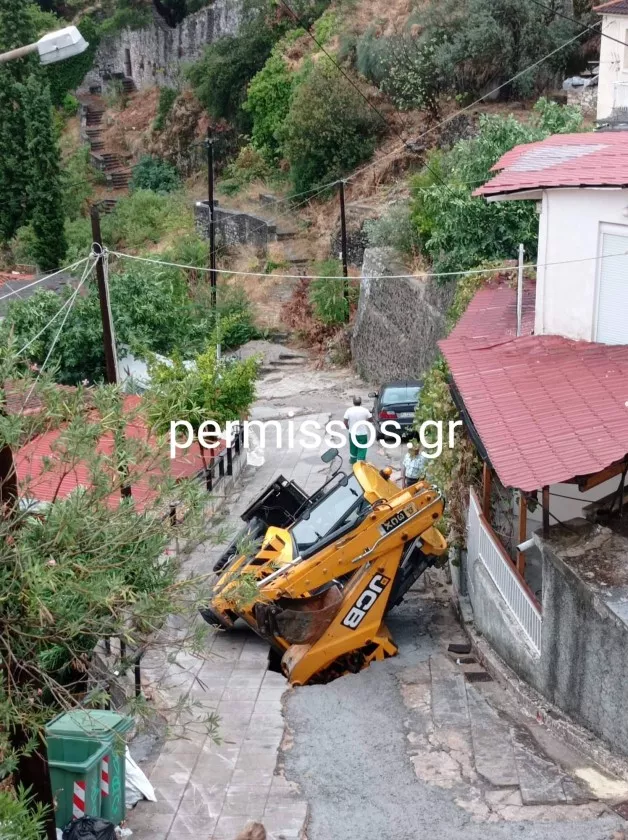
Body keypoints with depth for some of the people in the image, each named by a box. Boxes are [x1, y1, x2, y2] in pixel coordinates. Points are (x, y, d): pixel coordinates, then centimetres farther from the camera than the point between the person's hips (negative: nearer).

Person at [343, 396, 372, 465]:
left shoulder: (349, 410, -11)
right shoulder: (365, 410, -12)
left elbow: (345, 422, -8)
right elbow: (370, 419, 0)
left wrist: (348, 427, 11)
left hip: (352, 433, 2)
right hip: (363, 433, -2)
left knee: (353, 447, 22)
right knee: (362, 448, 6)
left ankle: (353, 460, 39)